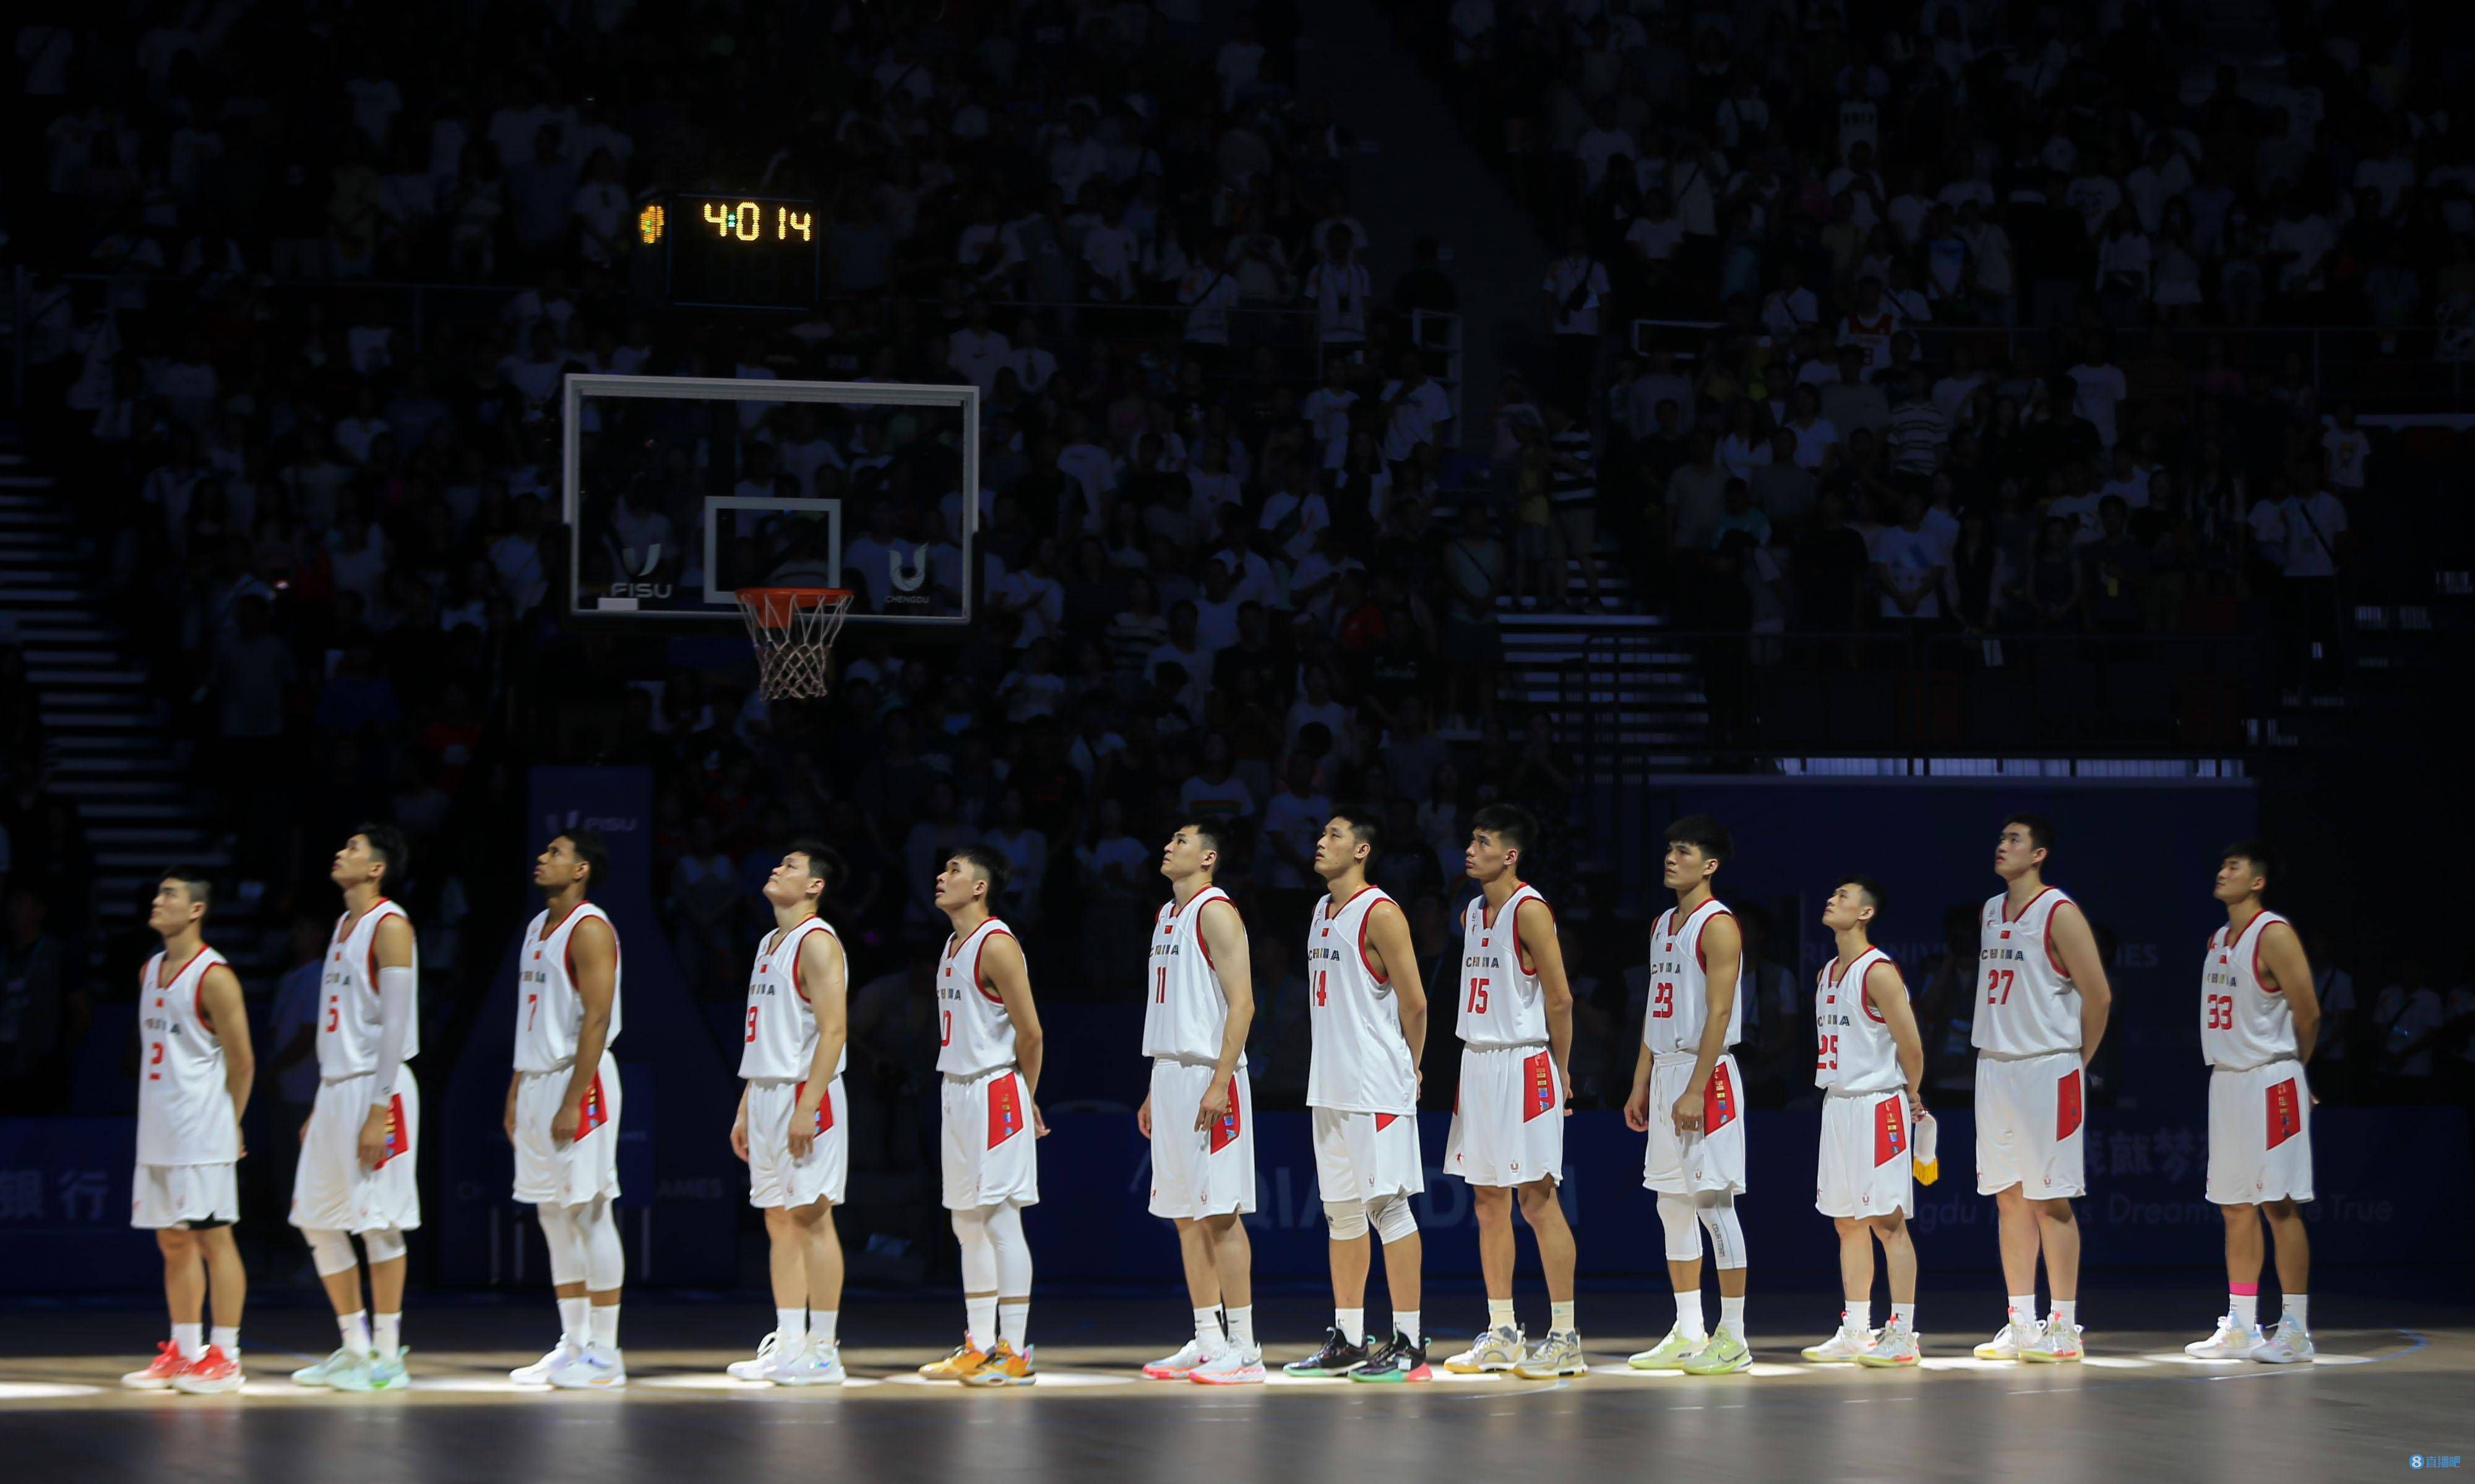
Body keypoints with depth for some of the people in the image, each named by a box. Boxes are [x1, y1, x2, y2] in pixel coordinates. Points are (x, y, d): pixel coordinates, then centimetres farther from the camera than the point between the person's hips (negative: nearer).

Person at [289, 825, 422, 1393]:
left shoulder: (390, 927, -12)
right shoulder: (344, 926, 17)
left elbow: (395, 1025, -17)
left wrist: (378, 1111, -21)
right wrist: (320, 1106, 19)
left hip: (376, 1089, -9)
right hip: (336, 1088, 9)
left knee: (379, 1224, -5)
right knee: (317, 1219, 9)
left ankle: (388, 1357, 1)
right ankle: (355, 1346, 18)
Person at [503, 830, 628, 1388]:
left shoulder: (589, 930, -12)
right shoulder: (538, 928, 16)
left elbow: (596, 1020, -18)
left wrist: (572, 1102, -22)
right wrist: (516, 1092, 16)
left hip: (578, 1080, -9)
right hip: (537, 1080, 9)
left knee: (590, 1212, -7)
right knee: (553, 1216, 10)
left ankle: (605, 1354, -4)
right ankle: (573, 1346, 15)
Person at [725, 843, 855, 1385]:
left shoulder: (817, 943, -11)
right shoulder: (769, 945, 18)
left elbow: (833, 1029, -19)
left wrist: (807, 1107, -24)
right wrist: (746, 1109, 18)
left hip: (805, 1095, -9)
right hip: (766, 1094, 9)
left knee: (811, 1216, -7)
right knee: (779, 1220, 10)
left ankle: (823, 1351, -6)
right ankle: (788, 1344, 14)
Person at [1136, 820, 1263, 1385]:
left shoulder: (1215, 912, -10)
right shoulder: (1166, 915, 18)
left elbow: (1242, 1003, -16)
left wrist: (1219, 1084, -22)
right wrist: (1155, 1090, 19)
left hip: (1208, 1075, -9)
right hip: (1169, 1076, 9)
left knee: (1220, 1212, -9)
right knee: (1185, 1215, 9)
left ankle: (1244, 1349, -8)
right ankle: (1207, 1343, 13)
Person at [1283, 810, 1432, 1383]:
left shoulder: (1380, 914, -11)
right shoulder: (1322, 913, 16)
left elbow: (1414, 1002, -10)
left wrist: (1409, 1069, 0)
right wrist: (1328, 1063, 16)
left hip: (1377, 1088, -9)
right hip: (1330, 1086, 9)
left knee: (1387, 1206, -7)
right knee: (1342, 1211, 11)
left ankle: (1408, 1342, -5)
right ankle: (1347, 1340, 17)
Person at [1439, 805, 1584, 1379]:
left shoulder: (1530, 911, -12)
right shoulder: (1472, 913, 14)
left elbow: (1559, 999, -11)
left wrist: (1562, 1073, -6)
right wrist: (1475, 1061, 14)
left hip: (1522, 1065, -8)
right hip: (1477, 1062, 8)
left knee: (1537, 1198, -7)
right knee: (1488, 1201, 9)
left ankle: (1564, 1337, -4)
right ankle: (1501, 1336, 14)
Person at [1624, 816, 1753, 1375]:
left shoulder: (1717, 925, -11)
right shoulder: (1663, 925, 16)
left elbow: (1718, 1013, -17)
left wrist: (1695, 1091, -21)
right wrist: (1640, 1085, 16)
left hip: (1706, 1073, -9)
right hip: (1665, 1071, 9)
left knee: (1713, 1201, -7)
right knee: (1673, 1207, 10)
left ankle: (1733, 1337, -4)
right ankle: (1688, 1334, 16)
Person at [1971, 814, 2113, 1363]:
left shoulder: (2059, 914, -10)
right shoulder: (1990, 911, 13)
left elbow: (2098, 996, -10)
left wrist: (2076, 1061, -2)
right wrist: (1997, 1041, 14)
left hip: (2046, 1069, -7)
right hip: (1994, 1066, 7)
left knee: (2050, 1199, -5)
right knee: (2009, 1198, 8)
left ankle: (2064, 1327, -1)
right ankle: (2021, 1325, 13)